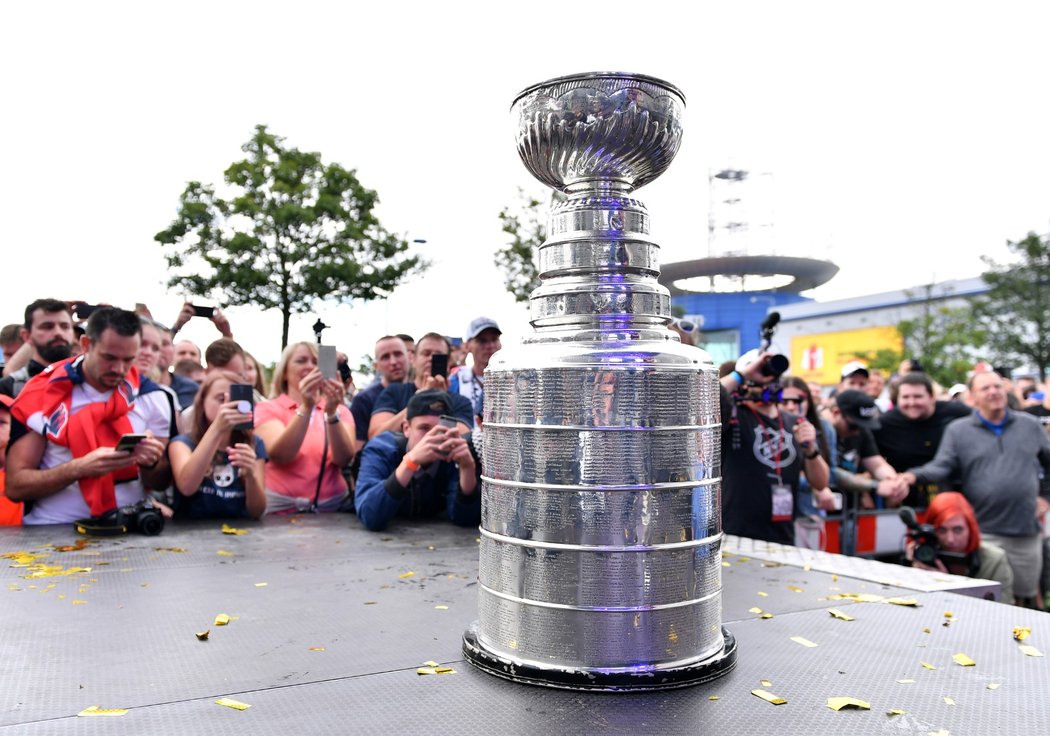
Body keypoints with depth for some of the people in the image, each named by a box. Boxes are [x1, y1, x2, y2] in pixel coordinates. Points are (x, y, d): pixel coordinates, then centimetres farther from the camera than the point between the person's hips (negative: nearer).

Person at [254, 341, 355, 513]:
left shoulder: (339, 410, 9)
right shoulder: (267, 409, 5)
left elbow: (344, 459, -7)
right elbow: (279, 455, -12)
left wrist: (331, 413, -20)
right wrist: (306, 407, -21)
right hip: (281, 508, -1)